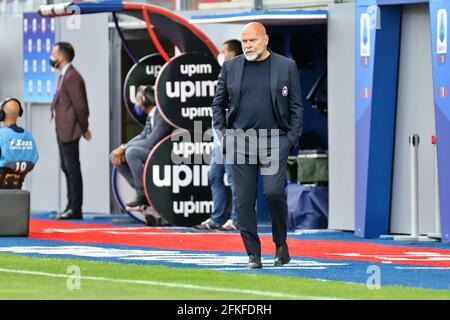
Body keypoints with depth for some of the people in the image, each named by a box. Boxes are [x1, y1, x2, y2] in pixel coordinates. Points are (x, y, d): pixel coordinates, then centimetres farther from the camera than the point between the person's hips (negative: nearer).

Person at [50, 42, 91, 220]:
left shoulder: (72, 77, -17)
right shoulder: (63, 75, 15)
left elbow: (80, 105, -18)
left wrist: (84, 129, -10)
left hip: (69, 131, -10)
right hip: (62, 130, 10)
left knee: (72, 168, -7)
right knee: (67, 168, 13)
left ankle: (75, 209, -5)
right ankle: (71, 207, 19)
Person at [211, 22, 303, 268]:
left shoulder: (286, 67, 5)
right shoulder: (230, 67, 9)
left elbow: (296, 107, 6)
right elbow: (218, 103, 15)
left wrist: (292, 139, -2)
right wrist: (222, 133, 3)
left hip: (275, 140, -2)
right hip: (240, 140, 2)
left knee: (274, 191, -17)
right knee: (245, 199, 0)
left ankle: (281, 243, 4)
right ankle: (253, 254, 7)